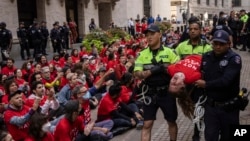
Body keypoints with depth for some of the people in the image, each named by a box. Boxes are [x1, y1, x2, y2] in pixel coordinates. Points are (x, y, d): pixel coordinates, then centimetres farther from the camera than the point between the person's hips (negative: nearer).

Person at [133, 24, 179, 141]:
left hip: (167, 92, 0)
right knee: (147, 124, 2)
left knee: (171, 122, 15)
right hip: (150, 93, 0)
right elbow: (137, 74, -8)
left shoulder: (169, 52, -1)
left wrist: (166, 68, -21)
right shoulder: (142, 54, 1)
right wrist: (152, 71, -23)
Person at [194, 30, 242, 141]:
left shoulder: (234, 58, -17)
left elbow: (225, 81, -27)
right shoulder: (206, 57, 2)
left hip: (229, 107, -3)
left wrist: (205, 85, -16)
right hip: (211, 105, 4)